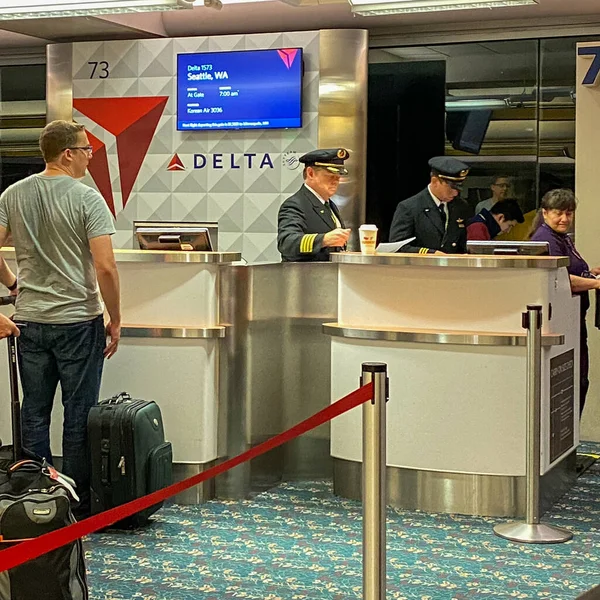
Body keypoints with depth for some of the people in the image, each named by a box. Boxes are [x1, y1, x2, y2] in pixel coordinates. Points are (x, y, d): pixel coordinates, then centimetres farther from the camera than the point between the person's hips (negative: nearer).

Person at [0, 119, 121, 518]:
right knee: (79, 415, 4)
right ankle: (78, 503, 11)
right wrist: (115, 320, -7)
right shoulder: (87, 199, -12)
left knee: (34, 413, 12)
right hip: (78, 321, -4)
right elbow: (105, 267, -17)